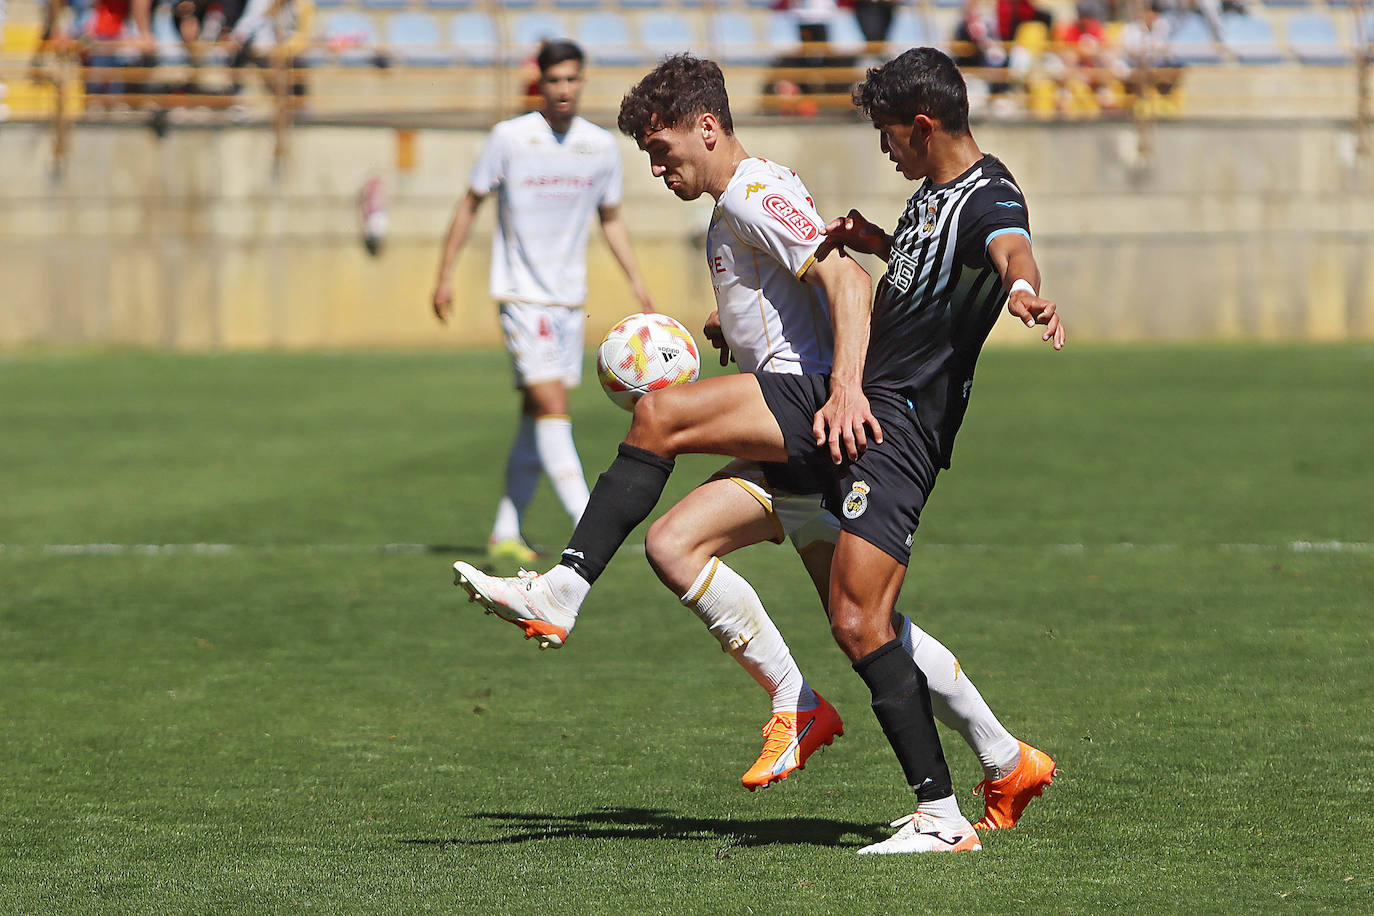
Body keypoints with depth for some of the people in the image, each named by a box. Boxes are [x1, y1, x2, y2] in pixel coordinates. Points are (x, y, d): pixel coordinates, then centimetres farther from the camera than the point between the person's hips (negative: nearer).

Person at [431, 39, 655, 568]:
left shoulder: (602, 146, 4)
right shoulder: (510, 138, -7)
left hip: (570, 300, 5)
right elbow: (470, 205, 2)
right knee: (552, 406, -14)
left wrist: (638, 284, 9)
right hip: (521, 295, -5)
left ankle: (505, 534, 14)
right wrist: (445, 276, 0)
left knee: (537, 419, 7)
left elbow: (611, 220, 17)